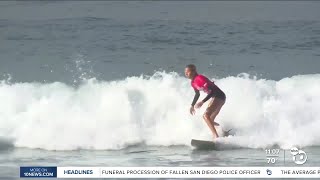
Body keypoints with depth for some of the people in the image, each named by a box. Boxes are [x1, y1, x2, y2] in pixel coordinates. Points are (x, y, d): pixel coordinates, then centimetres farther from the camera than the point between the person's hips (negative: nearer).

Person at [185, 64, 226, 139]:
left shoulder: (200, 78, -21)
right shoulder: (193, 82, 8)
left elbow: (212, 91, -25)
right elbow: (197, 94, 26)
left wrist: (202, 102, -31)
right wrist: (192, 106, 28)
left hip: (219, 96, -10)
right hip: (215, 97, 10)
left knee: (206, 116, -23)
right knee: (210, 120, 20)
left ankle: (216, 136, -30)